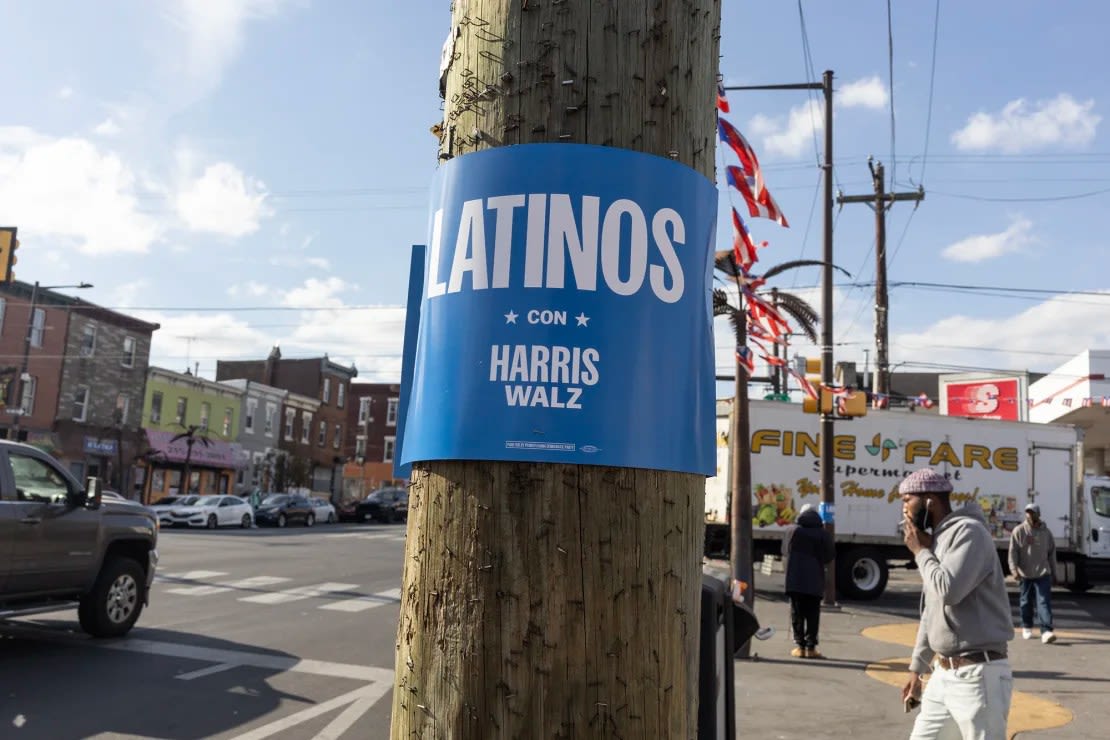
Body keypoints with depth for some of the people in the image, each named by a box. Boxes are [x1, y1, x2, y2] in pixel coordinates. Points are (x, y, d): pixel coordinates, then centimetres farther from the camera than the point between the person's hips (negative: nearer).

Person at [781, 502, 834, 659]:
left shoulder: (791, 530, 1)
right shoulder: (822, 534, -2)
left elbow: (784, 553, 7)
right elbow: (828, 557, 4)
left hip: (794, 579, 1)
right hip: (815, 581, 0)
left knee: (797, 613, 6)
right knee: (813, 614, 6)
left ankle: (800, 646, 5)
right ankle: (811, 647, 4)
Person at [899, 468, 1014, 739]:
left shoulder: (968, 531, -14)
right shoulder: (936, 540, 13)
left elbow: (948, 590, -27)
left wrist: (920, 552, -10)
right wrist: (916, 669, 21)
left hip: (978, 675, -9)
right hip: (943, 674, 9)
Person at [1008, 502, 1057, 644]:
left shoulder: (1045, 532, 7)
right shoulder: (1019, 531, -2)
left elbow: (1052, 552, 15)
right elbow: (1013, 551, -5)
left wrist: (1053, 571, 15)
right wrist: (1014, 569, -14)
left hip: (1043, 573, 1)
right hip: (1025, 574, -1)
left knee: (1044, 602, -9)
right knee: (1026, 602, 11)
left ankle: (1046, 631, -15)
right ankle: (1026, 627, 26)